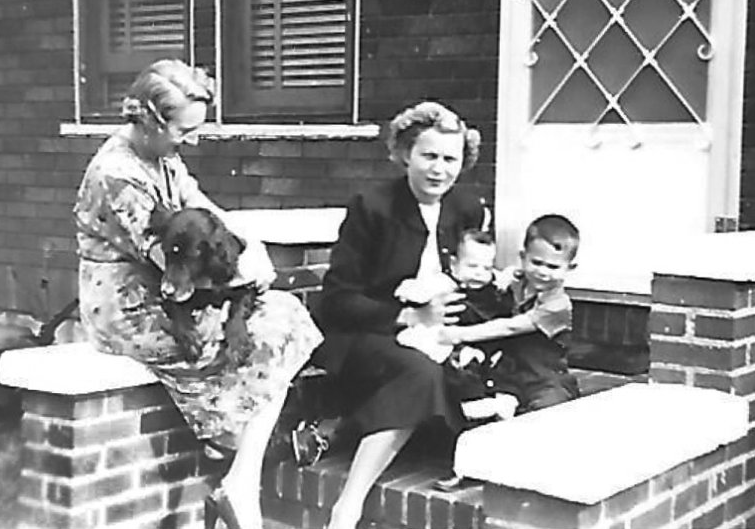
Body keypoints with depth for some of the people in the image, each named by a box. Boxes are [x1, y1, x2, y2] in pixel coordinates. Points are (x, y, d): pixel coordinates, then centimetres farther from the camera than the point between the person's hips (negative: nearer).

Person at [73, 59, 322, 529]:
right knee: (274, 337, -10)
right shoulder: (117, 175, -22)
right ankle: (240, 487, -5)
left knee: (283, 314, 0)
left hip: (164, 297, 9)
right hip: (130, 311, -9)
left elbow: (204, 210, 8)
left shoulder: (163, 158, 7)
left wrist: (250, 244, -10)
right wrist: (242, 267, -13)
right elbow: (174, 260, -23)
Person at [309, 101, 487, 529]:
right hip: (362, 338, -5)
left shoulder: (470, 212, 6)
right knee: (420, 371, -35)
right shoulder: (371, 209, -8)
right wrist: (409, 317, -18)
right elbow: (337, 301, -8)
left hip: (434, 341, 5)